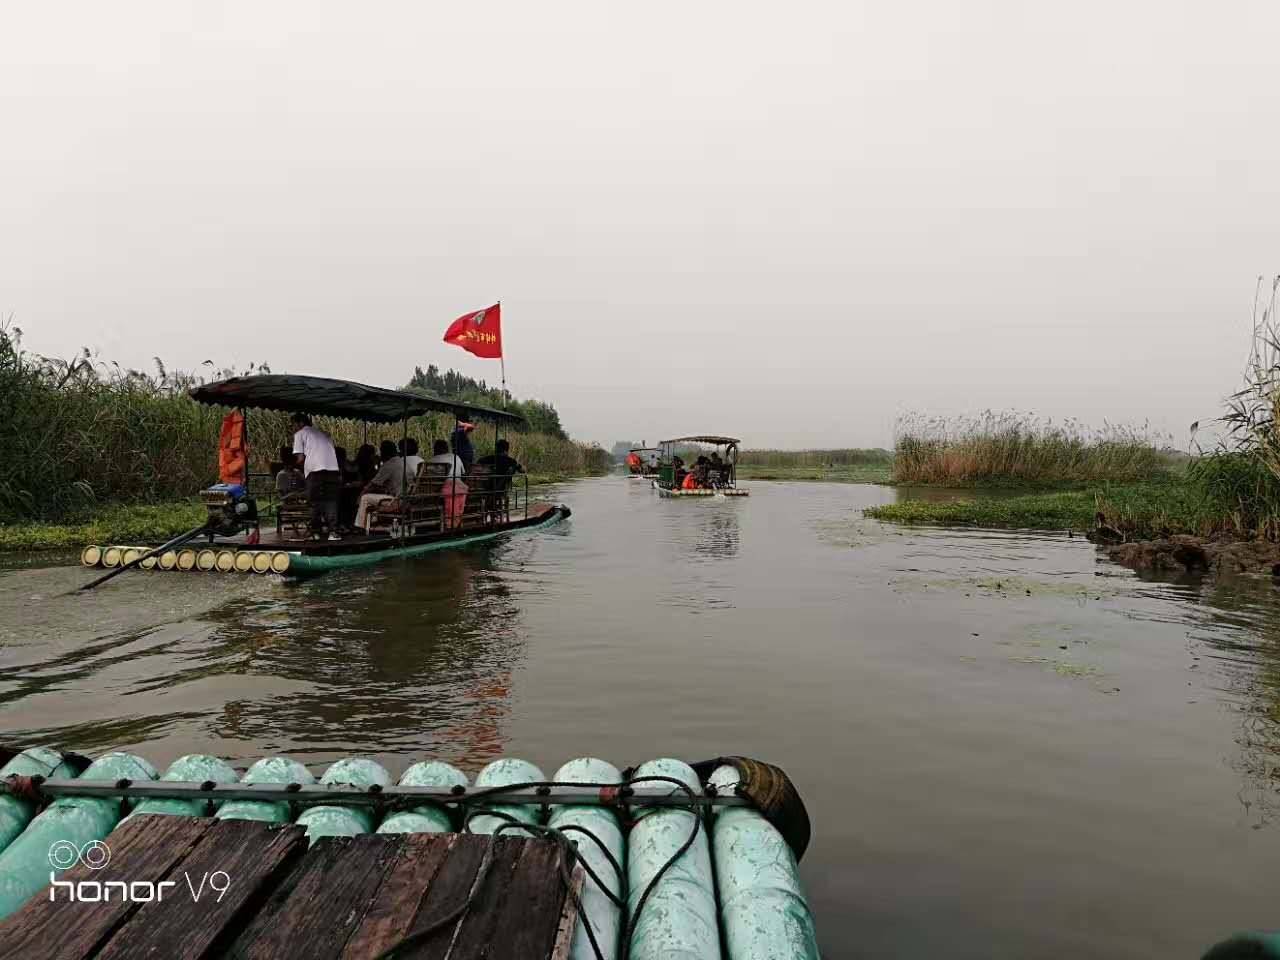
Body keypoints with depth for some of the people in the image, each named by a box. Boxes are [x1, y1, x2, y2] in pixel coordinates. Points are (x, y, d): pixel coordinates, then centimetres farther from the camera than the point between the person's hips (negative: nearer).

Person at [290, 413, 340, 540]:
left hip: (314, 470, -3)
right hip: (333, 469, 4)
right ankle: (333, 531, -4)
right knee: (331, 501, 5)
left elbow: (301, 457, 5)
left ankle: (316, 532, 7)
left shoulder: (300, 434, 12)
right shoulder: (323, 433, 27)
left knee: (315, 502, 6)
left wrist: (301, 471, 22)